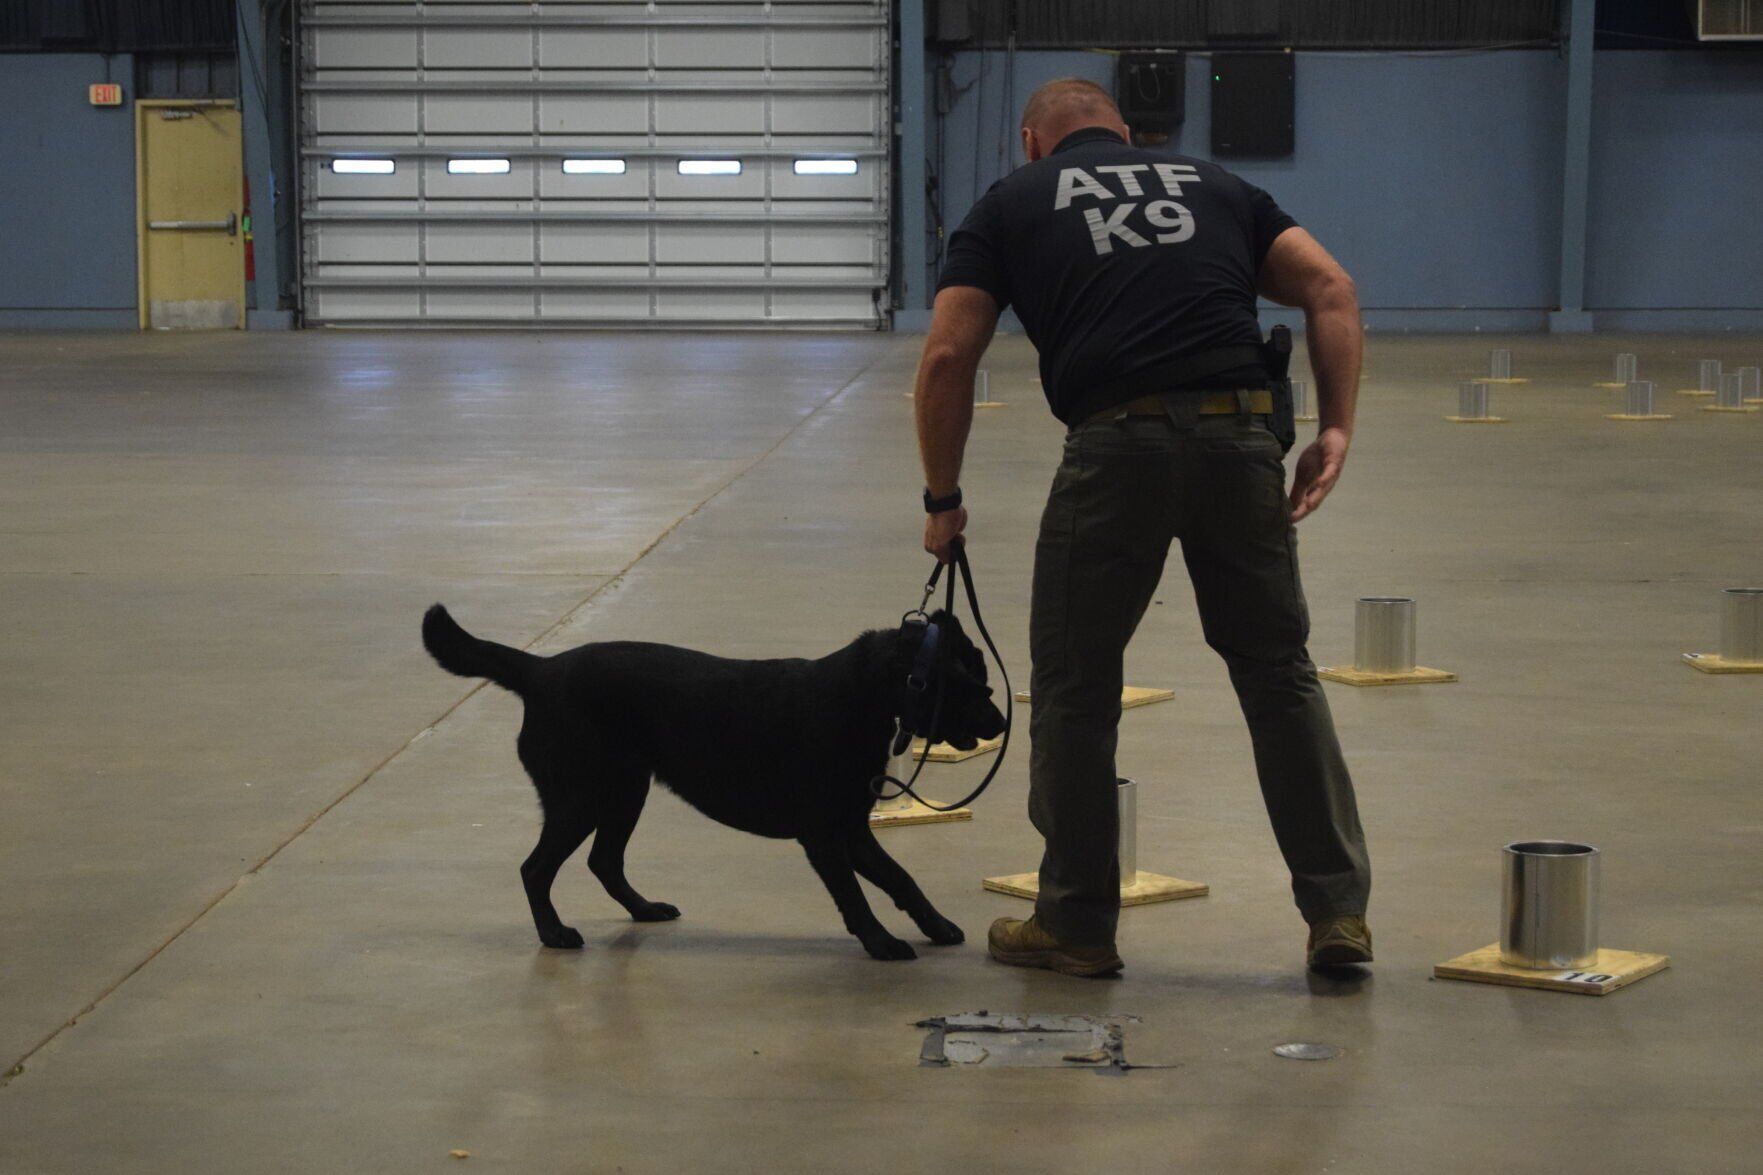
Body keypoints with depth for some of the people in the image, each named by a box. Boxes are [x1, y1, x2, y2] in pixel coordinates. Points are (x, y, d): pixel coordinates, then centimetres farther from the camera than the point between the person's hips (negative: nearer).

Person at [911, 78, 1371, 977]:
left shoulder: (1012, 203, 19)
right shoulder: (1213, 185, 27)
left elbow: (948, 355, 9)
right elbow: (1332, 291, 13)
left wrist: (942, 500, 18)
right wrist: (1336, 431, 9)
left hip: (1117, 447, -3)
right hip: (1241, 437, 3)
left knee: (1075, 687, 13)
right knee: (1277, 671, 16)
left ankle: (1077, 926, 19)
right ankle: (1338, 911, 16)